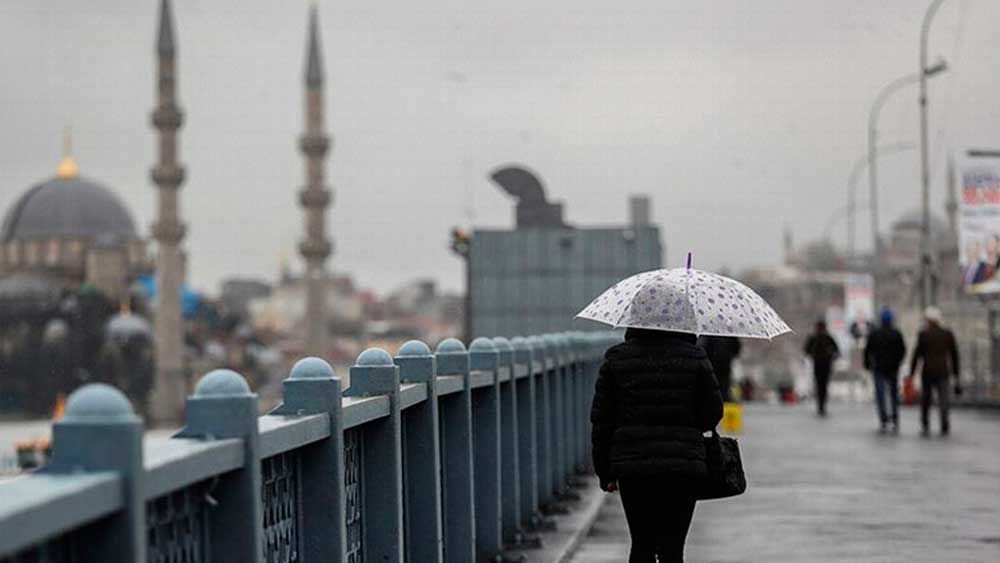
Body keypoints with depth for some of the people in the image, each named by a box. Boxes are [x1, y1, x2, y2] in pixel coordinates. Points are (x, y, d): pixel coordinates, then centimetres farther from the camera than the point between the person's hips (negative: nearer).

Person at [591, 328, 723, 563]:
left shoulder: (616, 358, 1)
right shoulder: (694, 358, -1)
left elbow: (602, 419, 2)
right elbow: (712, 413, 3)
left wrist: (605, 473, 9)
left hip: (631, 465, 1)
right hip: (683, 464, -1)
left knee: (641, 544, 13)